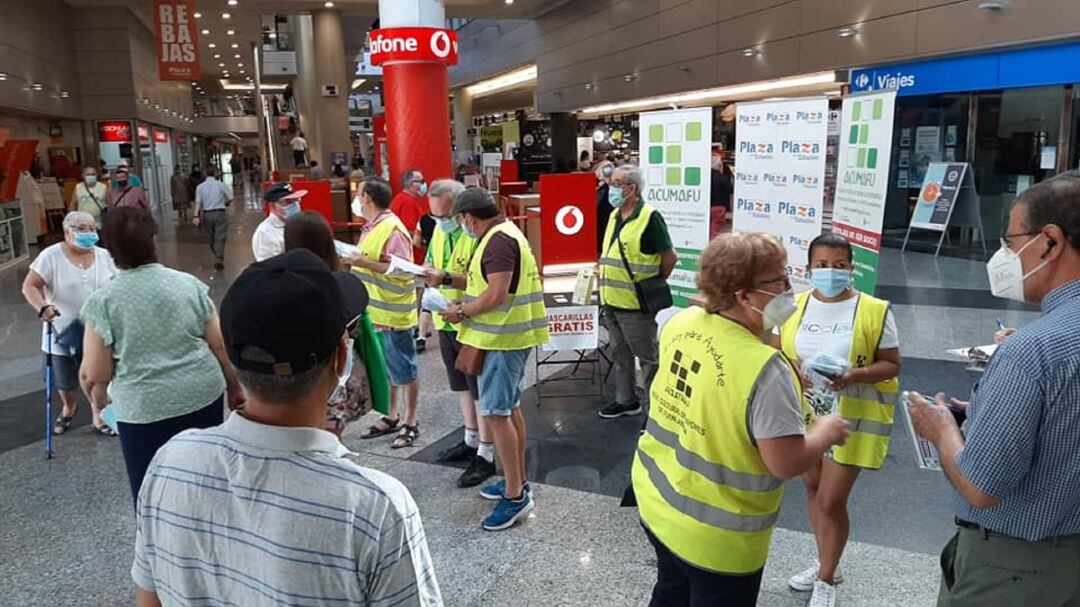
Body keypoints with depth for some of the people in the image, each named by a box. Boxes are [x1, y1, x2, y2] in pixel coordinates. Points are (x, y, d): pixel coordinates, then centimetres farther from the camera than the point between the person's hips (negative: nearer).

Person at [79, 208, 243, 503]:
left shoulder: (102, 301, -9)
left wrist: (98, 394, 16)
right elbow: (220, 346, 0)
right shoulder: (189, 284, -2)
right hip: (204, 396, 3)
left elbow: (96, 374, -6)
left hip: (145, 410, -3)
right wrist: (234, 387, 14)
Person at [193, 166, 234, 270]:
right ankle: (219, 260, -11)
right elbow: (231, 198, -2)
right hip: (220, 213, -3)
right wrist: (225, 203, 19)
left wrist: (196, 216, -12)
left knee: (212, 238, 18)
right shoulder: (220, 185, -4)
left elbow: (198, 202, -7)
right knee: (220, 238, -2)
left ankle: (217, 258, 31)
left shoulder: (200, 187, 2)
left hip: (207, 214, 3)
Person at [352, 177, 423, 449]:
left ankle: (410, 422, 15)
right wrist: (353, 260, 10)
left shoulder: (392, 230, -18)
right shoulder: (372, 227, 12)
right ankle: (392, 416, 30)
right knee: (385, 367, 17)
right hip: (376, 311, 9)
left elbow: (401, 272, -21)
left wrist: (366, 263, -24)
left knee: (403, 369, 3)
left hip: (394, 313, -9)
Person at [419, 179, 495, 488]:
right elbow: (430, 266, 17)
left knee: (480, 390, 2)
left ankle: (485, 456, 12)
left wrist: (447, 278, -29)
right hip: (446, 322, 8)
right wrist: (424, 273, -5)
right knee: (461, 385, 20)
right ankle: (470, 441, 36)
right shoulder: (439, 231, 10)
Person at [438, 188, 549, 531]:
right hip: (509, 336, 11)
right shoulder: (503, 233, 15)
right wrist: (448, 280, 15)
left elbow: (497, 294, -24)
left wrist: (461, 312, -12)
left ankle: (516, 495, -2)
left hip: (503, 338, -11)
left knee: (495, 413, -8)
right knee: (510, 409, 17)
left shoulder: (498, 240, -18)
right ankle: (518, 481, 28)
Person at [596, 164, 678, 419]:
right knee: (619, 354, 19)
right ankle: (626, 401, 33)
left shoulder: (649, 217, -15)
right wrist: (607, 288, 16)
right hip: (611, 301, 9)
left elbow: (670, 258, -14)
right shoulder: (615, 215, 11)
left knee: (648, 357, 3)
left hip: (635, 304, -9)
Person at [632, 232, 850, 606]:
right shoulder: (765, 369, -31)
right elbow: (787, 463, -26)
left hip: (656, 500, 6)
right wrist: (827, 431, -7)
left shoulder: (681, 322, -8)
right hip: (715, 535, -6)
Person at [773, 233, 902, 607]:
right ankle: (825, 564, 40)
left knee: (831, 501, -2)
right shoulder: (793, 306, -1)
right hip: (803, 413, 4)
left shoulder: (874, 311, -9)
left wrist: (854, 375, -23)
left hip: (852, 418, -4)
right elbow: (774, 352, 5)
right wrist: (792, 366, -16)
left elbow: (892, 365, -6)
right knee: (813, 489, 18)